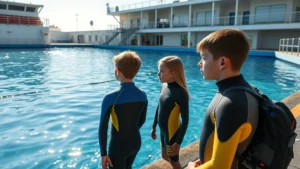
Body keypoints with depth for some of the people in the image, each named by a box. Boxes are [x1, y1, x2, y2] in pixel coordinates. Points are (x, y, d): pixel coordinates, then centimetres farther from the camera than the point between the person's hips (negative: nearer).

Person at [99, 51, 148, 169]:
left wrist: (103, 153, -8)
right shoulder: (143, 95, -7)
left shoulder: (110, 98, -23)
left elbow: (103, 128, -18)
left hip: (118, 146, -5)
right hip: (136, 142, 5)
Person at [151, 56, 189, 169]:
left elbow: (185, 120, -23)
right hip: (163, 131, 7)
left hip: (173, 133, -7)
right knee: (165, 157, 26)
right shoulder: (164, 86, -4)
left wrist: (178, 142, -20)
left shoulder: (180, 93, -27)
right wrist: (154, 127, 16)